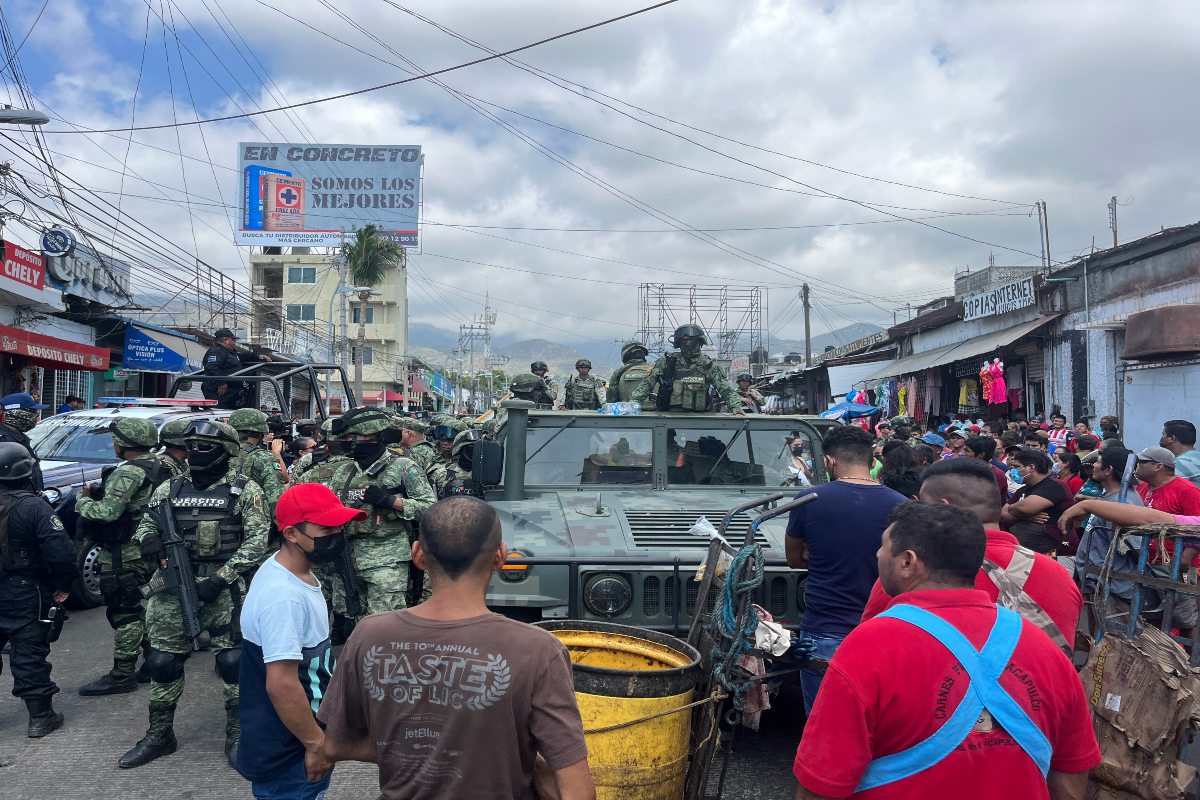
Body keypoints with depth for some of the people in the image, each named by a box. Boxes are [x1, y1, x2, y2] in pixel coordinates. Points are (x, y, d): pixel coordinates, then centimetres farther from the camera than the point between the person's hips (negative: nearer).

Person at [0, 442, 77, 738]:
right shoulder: (33, 506, -18)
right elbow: (60, 551, -23)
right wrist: (63, 586, -10)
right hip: (24, 594, -5)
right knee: (29, 654, 3)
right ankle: (40, 717, 11)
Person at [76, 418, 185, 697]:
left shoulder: (129, 472, -19)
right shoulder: (162, 466, 9)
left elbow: (107, 512, -26)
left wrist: (82, 500, -8)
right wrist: (99, 493, 14)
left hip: (126, 556, -9)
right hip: (153, 550, 9)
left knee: (125, 614, -3)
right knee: (146, 609, 17)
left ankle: (121, 675, 3)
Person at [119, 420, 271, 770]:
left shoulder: (245, 490, -4)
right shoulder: (170, 488, 9)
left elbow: (256, 541, -9)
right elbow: (145, 525, 16)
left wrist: (220, 577, -17)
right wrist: (148, 539, -9)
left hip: (226, 589, -4)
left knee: (233, 661, -3)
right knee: (163, 661, 9)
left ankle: (237, 735, 14)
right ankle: (160, 734, 28)